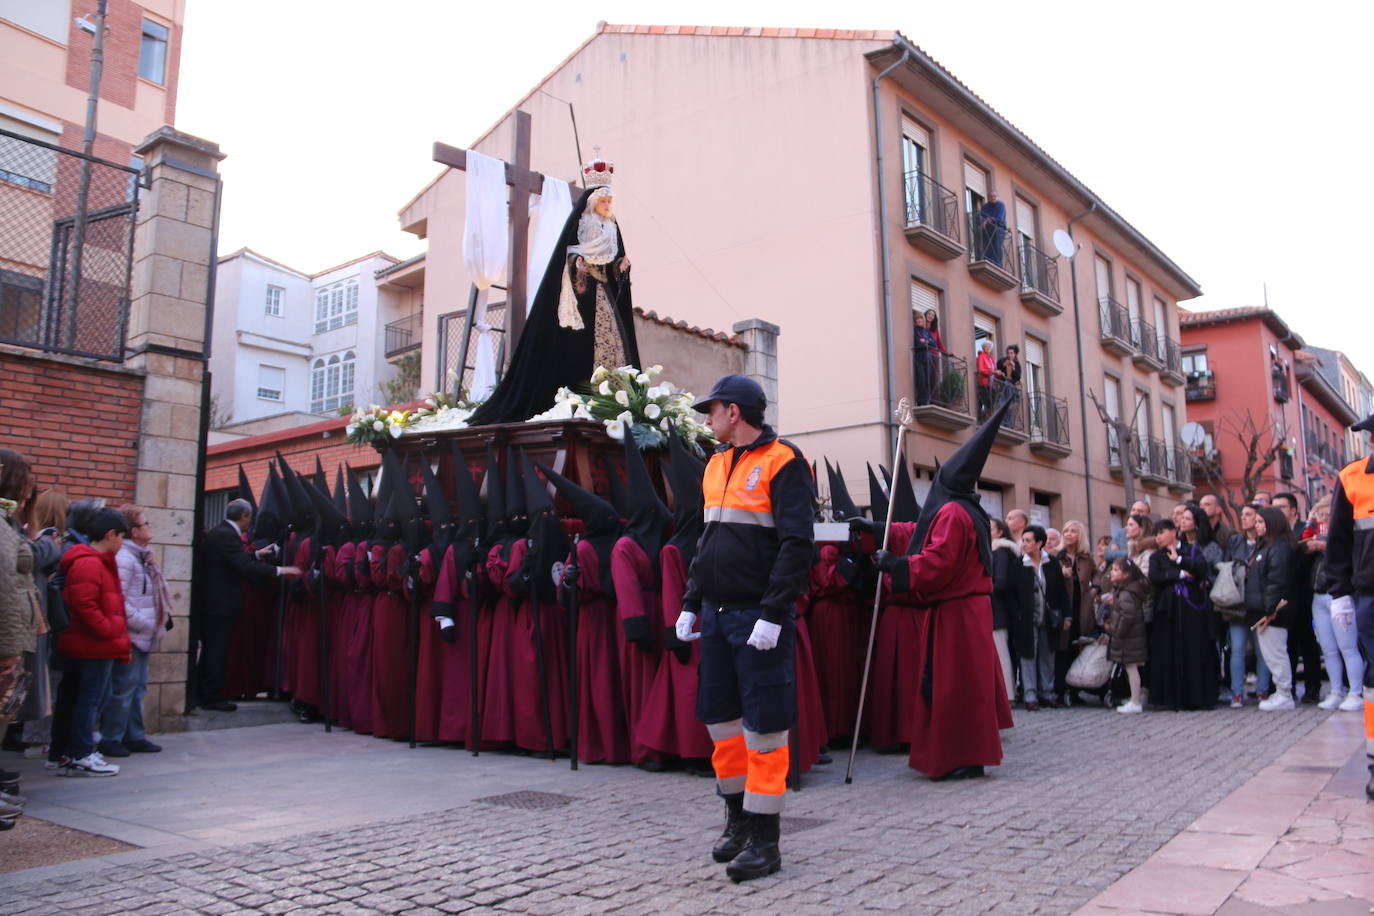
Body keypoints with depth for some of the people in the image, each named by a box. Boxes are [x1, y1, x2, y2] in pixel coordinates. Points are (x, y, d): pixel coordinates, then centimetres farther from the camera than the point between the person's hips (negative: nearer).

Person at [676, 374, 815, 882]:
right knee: (720, 717, 13)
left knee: (764, 725, -1)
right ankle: (737, 818, 30)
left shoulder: (782, 461, -9)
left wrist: (773, 614, -21)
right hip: (716, 614, 8)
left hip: (758, 617, -8)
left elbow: (797, 544, -16)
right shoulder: (716, 465, 15)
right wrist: (691, 603, 14)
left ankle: (765, 840, 10)